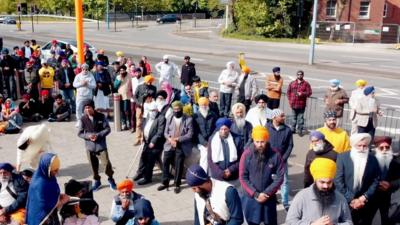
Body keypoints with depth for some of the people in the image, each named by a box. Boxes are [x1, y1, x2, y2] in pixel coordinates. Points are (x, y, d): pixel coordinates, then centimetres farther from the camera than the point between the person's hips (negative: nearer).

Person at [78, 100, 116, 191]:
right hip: (90, 146, 2)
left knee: (106, 163, -4)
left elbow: (107, 129, -3)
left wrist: (98, 135, -16)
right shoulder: (83, 119, -3)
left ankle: (110, 179, 21)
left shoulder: (101, 116, -6)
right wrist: (88, 136, -15)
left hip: (101, 145, -2)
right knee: (93, 165, 10)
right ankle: (97, 181, 31)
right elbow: (80, 133, 3)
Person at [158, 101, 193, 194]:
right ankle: (165, 182, 10)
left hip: (182, 146, -3)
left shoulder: (188, 120, -2)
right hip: (170, 145, 4)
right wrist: (170, 139, -12)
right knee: (165, 162, -5)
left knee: (179, 164, -9)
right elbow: (165, 132, 10)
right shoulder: (169, 119, 12)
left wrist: (177, 139, -15)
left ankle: (177, 184, 5)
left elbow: (190, 134, -7)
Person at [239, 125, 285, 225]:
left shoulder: (275, 155, -10)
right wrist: (255, 194, -14)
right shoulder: (247, 154, -9)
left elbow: (279, 177, -7)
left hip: (269, 198, 0)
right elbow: (243, 177, -7)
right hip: (251, 198, 0)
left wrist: (267, 193, -14)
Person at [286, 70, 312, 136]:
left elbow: (309, 92, -3)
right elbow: (288, 92, 12)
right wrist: (290, 100, 4)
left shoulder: (306, 84, 2)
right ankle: (293, 129, 23)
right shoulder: (292, 83, 10)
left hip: (301, 104, -3)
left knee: (300, 118, -2)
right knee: (294, 117, 13)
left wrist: (302, 94, -17)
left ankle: (300, 130, 6)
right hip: (293, 104, 3)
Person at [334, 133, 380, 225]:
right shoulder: (342, 157, -6)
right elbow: (338, 180, -9)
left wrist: (365, 197, -10)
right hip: (345, 203, -1)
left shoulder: (373, 160, 1)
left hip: (365, 205, 2)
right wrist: (350, 200, -13)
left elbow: (376, 181, 2)